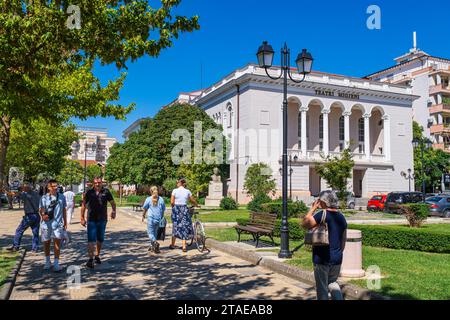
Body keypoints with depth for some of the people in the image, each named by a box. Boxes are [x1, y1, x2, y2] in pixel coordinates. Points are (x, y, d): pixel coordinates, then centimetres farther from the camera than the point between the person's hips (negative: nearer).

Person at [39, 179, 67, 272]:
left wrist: (65, 222, 15)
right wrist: (43, 215, -34)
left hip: (58, 223, 1)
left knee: (57, 242, -8)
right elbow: (41, 209, -11)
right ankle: (48, 262, 32)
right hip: (46, 223, 0)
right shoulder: (44, 198, -2)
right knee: (46, 242, 12)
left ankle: (56, 263, -3)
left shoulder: (61, 197, 6)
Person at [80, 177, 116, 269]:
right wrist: (82, 218, 3)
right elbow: (83, 205, 5)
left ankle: (97, 256, 32)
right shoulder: (89, 192, -1)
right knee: (91, 240, -9)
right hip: (91, 220, -2)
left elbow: (112, 203, 6)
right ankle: (90, 259, -9)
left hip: (102, 220, 2)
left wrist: (113, 211, -9)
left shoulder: (106, 192, 0)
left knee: (100, 239, 14)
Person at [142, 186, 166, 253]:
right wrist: (162, 218, 19)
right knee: (155, 232, 16)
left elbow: (145, 209, 7)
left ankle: (155, 242, -24)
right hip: (158, 219, 3)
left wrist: (143, 216, 23)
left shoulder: (148, 199, -3)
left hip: (151, 218, -3)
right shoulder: (161, 199, 3)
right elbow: (163, 210, 7)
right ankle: (152, 246, 21)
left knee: (150, 233, 1)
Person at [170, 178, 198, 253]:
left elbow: (172, 202, -7)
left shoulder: (175, 191, -4)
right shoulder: (187, 191, 1)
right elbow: (193, 201, 11)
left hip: (176, 209, 0)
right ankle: (184, 247, 0)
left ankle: (172, 244, 25)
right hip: (184, 209, 0)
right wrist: (196, 205, 32)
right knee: (184, 227, 5)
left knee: (175, 227, 14)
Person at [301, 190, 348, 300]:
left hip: (322, 258, -6)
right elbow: (344, 239, 12)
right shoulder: (341, 217, 6)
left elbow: (304, 224, -12)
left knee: (322, 287, 7)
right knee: (332, 282, 25)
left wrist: (313, 208, -8)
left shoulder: (322, 215, -17)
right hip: (337, 258, 6)